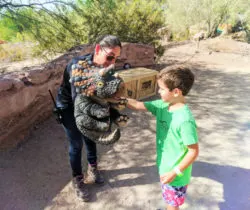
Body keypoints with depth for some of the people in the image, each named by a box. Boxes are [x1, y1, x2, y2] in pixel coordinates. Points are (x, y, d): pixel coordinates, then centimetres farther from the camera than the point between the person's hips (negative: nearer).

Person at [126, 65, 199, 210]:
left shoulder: (185, 120, -32)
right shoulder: (163, 105, -9)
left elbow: (194, 151, -25)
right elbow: (137, 105, -3)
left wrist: (174, 172, -21)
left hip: (175, 173, -6)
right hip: (165, 167, 7)